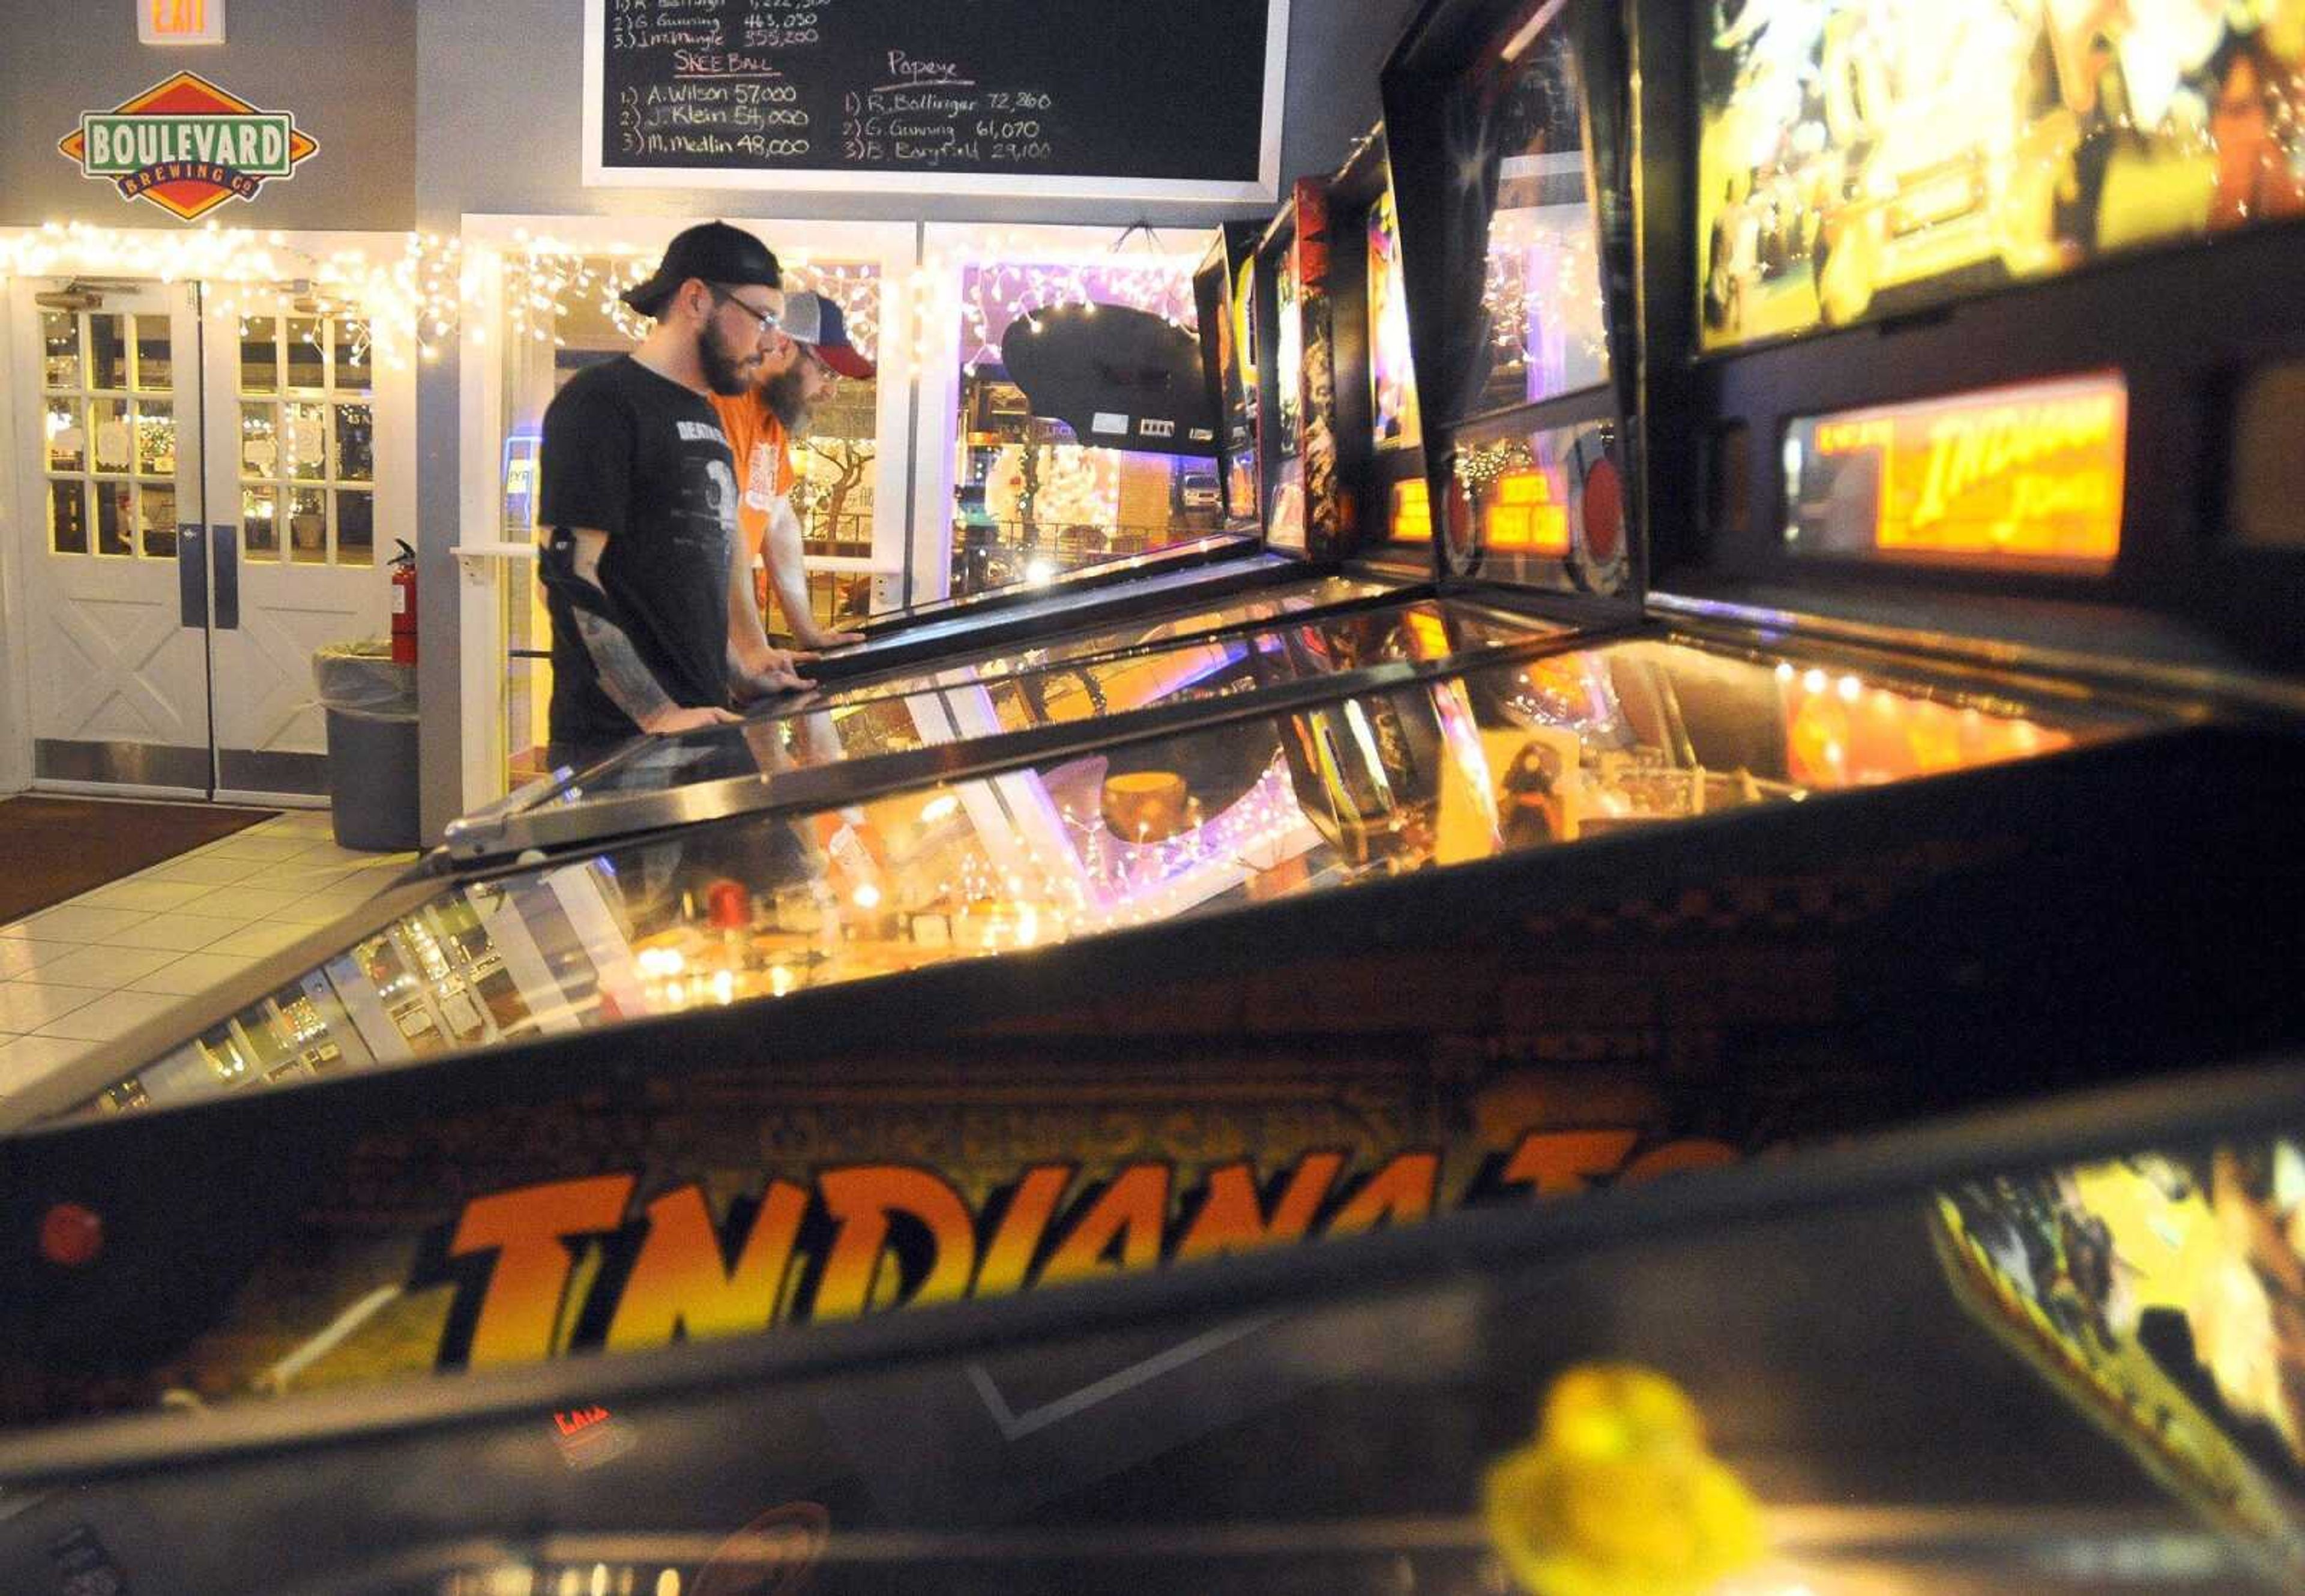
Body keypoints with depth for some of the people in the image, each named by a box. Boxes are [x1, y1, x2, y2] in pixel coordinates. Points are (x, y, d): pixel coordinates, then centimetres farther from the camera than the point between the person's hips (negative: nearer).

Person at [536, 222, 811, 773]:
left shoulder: (704, 417, 17)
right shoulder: (601, 403, -10)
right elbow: (568, 576, -17)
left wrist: (738, 670, 11)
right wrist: (660, 716, -21)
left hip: (701, 725, 8)